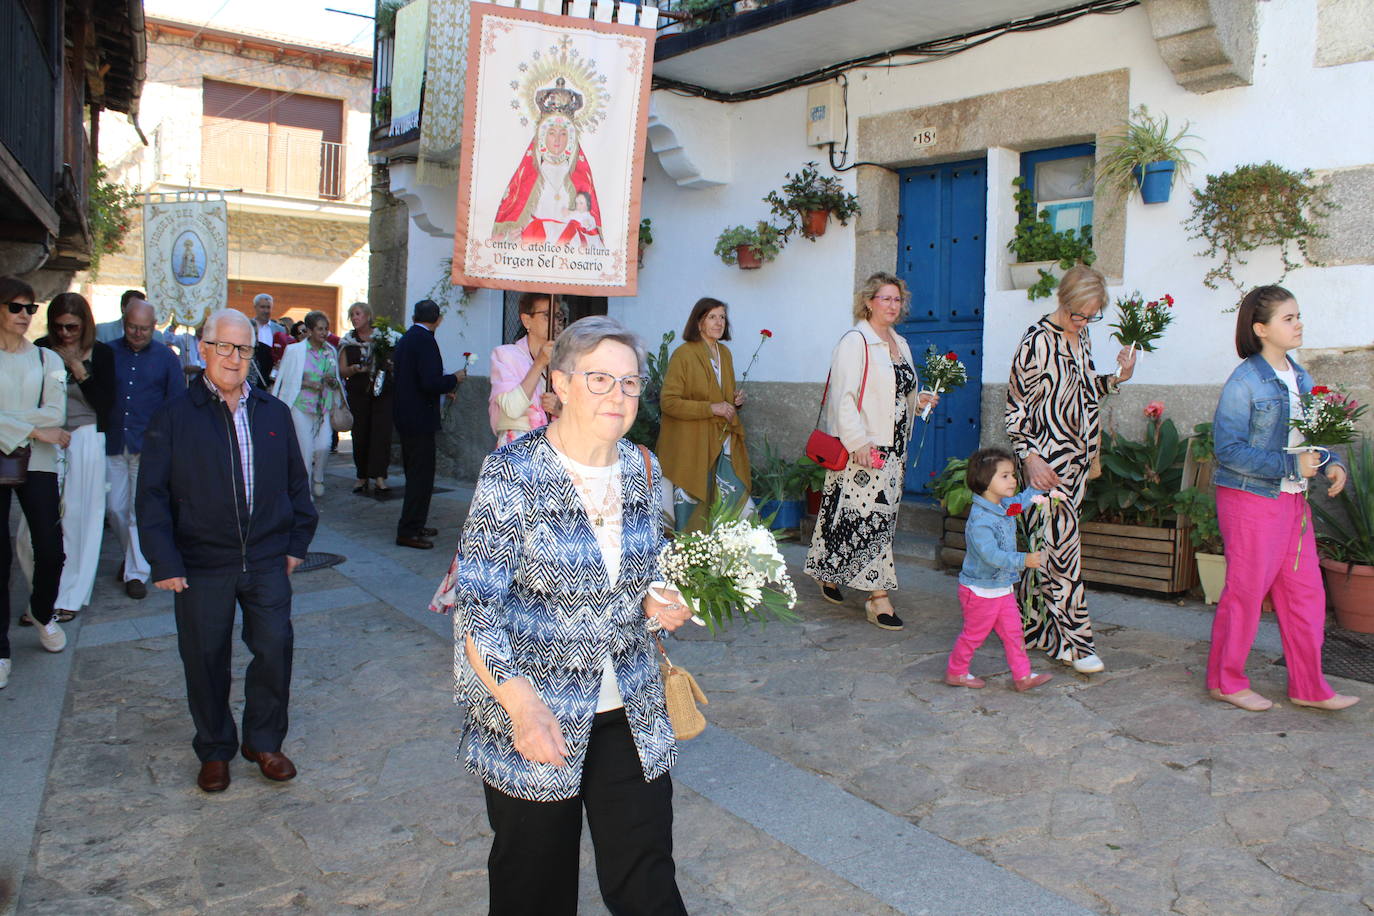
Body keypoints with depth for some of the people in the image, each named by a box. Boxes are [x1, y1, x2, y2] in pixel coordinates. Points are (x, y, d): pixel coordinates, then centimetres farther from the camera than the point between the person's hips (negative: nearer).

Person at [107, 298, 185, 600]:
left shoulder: (166, 357, 2)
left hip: (149, 447, -2)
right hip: (113, 443, 2)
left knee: (141, 512, 0)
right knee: (115, 508, 8)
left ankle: (137, 572, 9)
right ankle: (131, 553, 32)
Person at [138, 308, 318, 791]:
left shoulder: (274, 412, 7)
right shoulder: (175, 416, -2)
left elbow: (296, 482, 13)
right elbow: (153, 494, -3)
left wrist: (296, 543, 8)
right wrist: (164, 562, -9)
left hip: (267, 560, 2)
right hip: (202, 565, -2)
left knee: (275, 650, 2)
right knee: (205, 660, 8)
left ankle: (264, 742, 23)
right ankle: (215, 750, 28)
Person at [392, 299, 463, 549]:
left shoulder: (405, 339, 12)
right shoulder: (424, 341, -17)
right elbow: (431, 382, -25)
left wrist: (445, 387, 21)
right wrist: (454, 378, -7)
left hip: (405, 414, 10)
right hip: (419, 418, -10)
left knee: (415, 473, 18)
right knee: (421, 475, -3)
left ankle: (415, 525, 28)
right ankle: (408, 531, 0)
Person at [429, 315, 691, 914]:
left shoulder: (642, 469, 1)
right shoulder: (512, 473, -15)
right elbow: (477, 605, -19)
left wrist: (656, 606, -6)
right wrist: (520, 701, -32)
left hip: (630, 712, 4)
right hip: (531, 716, -4)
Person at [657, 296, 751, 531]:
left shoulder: (725, 353, 14)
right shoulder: (683, 354, -9)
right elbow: (668, 402, -15)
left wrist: (736, 401, 4)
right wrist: (710, 408, -19)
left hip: (723, 442, 6)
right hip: (691, 445, -6)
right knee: (692, 508, -2)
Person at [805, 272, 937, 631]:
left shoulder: (899, 343, 17)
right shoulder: (855, 341, -9)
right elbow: (844, 396, -17)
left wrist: (918, 401, 8)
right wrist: (857, 442, -23)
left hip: (893, 449, 9)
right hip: (862, 449, -9)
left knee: (880, 516, 11)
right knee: (871, 514, -10)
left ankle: (829, 576, 25)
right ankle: (878, 596, -5)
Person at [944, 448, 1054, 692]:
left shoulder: (1005, 506, 2)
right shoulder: (980, 520, -28)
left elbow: (1022, 500, 28)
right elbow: (991, 555, -33)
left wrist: (1038, 486, 18)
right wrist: (1023, 560, -36)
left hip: (1002, 588, 8)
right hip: (980, 589, -8)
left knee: (1013, 631, 12)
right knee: (974, 633, 7)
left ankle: (1023, 676, 21)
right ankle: (955, 672, 25)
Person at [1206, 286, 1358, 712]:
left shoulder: (1300, 378, 10)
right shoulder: (1244, 381, -13)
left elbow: (1308, 434, 19)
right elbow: (1229, 448, -19)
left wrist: (1332, 463, 0)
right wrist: (1291, 466, -21)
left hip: (1293, 500, 8)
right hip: (1251, 498, -7)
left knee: (1305, 592, 10)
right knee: (1246, 591, 2)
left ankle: (1309, 687, 22)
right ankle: (1225, 681, 18)